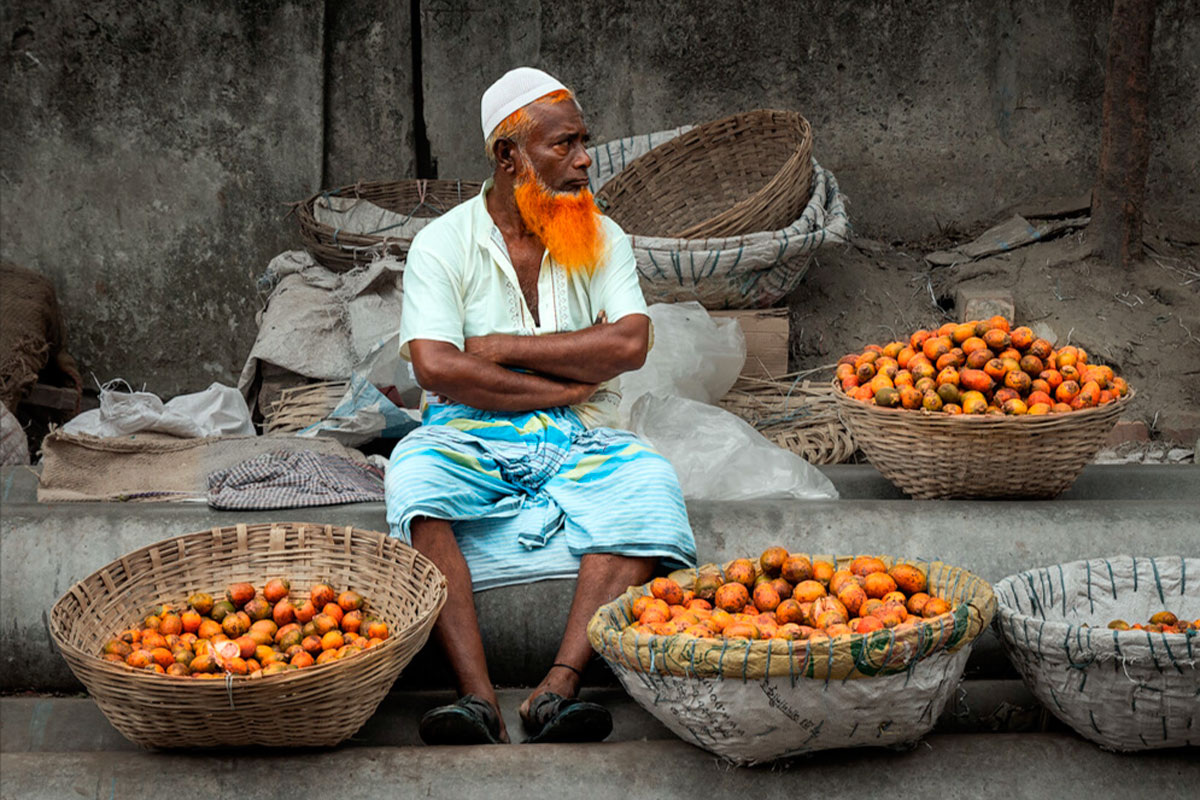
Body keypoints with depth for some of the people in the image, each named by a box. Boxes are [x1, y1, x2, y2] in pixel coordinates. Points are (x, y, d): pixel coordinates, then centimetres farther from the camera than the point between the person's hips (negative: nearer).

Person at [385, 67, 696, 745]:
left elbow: (630, 345, -7)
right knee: (416, 480, -35)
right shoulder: (444, 244, 1)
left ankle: (558, 689, -40)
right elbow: (437, 368, -14)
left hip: (578, 443, 2)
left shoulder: (603, 240, 10)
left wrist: (500, 347, -9)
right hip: (470, 440, -2)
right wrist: (568, 383, -10)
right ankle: (478, 697, -42)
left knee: (649, 481, -30)